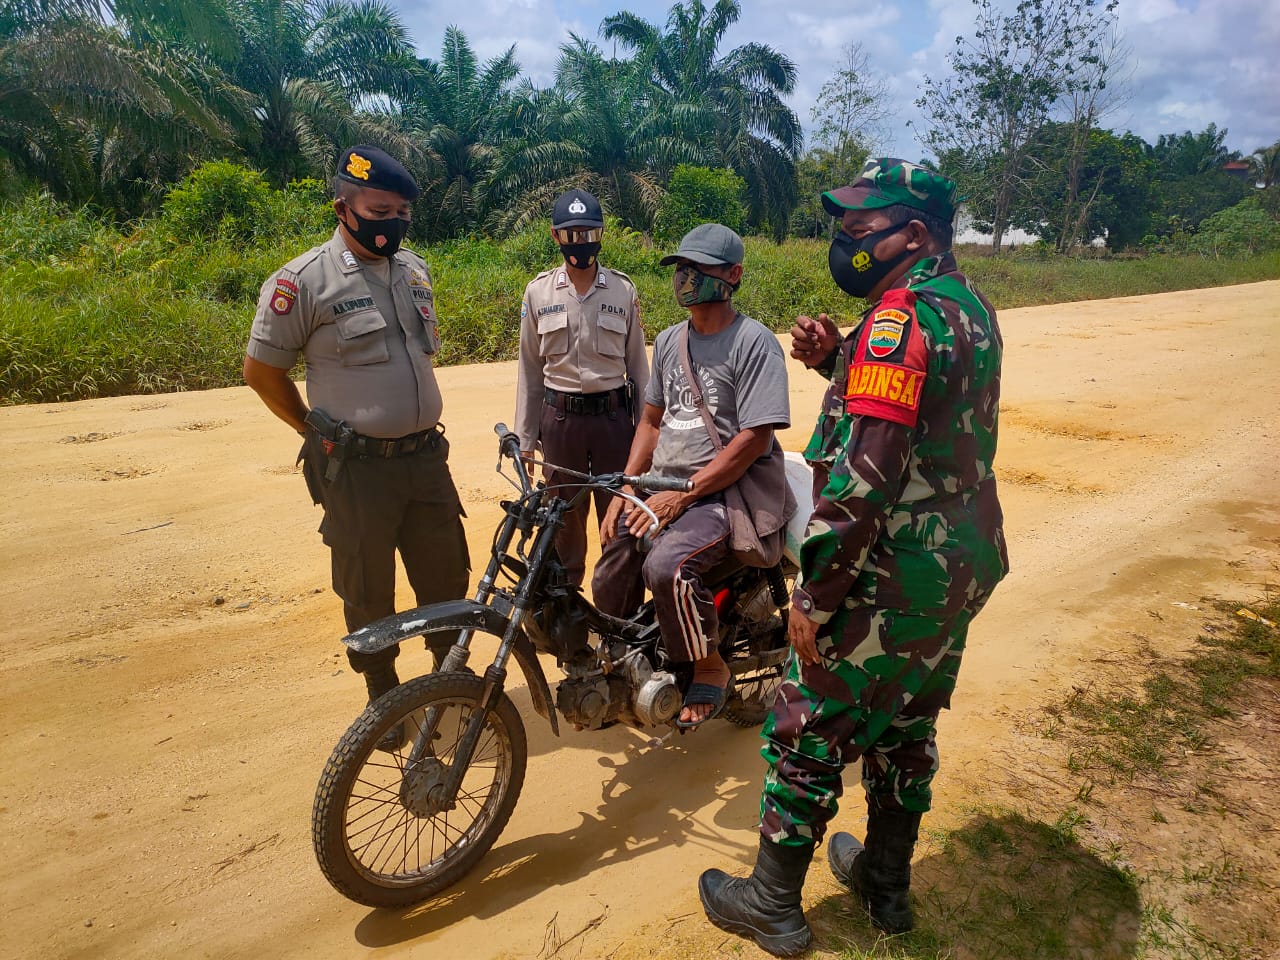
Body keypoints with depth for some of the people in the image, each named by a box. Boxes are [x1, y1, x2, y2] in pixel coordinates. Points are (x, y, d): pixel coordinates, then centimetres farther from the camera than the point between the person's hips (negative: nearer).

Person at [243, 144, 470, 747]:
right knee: (368, 594, 9)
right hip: (355, 468, -5)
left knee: (447, 578, 13)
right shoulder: (303, 281, -10)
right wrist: (319, 432, 2)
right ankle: (383, 697, 28)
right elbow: (261, 370, -2)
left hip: (426, 455, 5)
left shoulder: (414, 271, 10)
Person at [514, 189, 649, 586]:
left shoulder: (623, 290, 1)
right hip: (560, 418, 1)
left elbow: (637, 363, 7)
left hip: (613, 415, 0)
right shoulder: (538, 291, 1)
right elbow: (530, 370, 6)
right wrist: (524, 438, 5)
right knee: (564, 514, 11)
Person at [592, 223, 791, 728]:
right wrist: (624, 492, 7)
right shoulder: (668, 340, 15)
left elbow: (754, 439, -17)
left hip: (725, 493, -7)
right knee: (610, 582, -3)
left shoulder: (753, 341, -10)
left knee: (666, 568, -32)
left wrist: (682, 495, -19)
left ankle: (710, 668, -5)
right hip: (660, 491, 7)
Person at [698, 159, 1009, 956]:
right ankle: (887, 882, 41)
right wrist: (837, 359, 3)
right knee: (905, 727, 22)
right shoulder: (969, 305, 10)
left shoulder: (902, 316, -21)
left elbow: (864, 474, -27)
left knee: (808, 730, 7)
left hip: (890, 581, -9)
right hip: (963, 568, 9)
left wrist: (816, 593, -21)